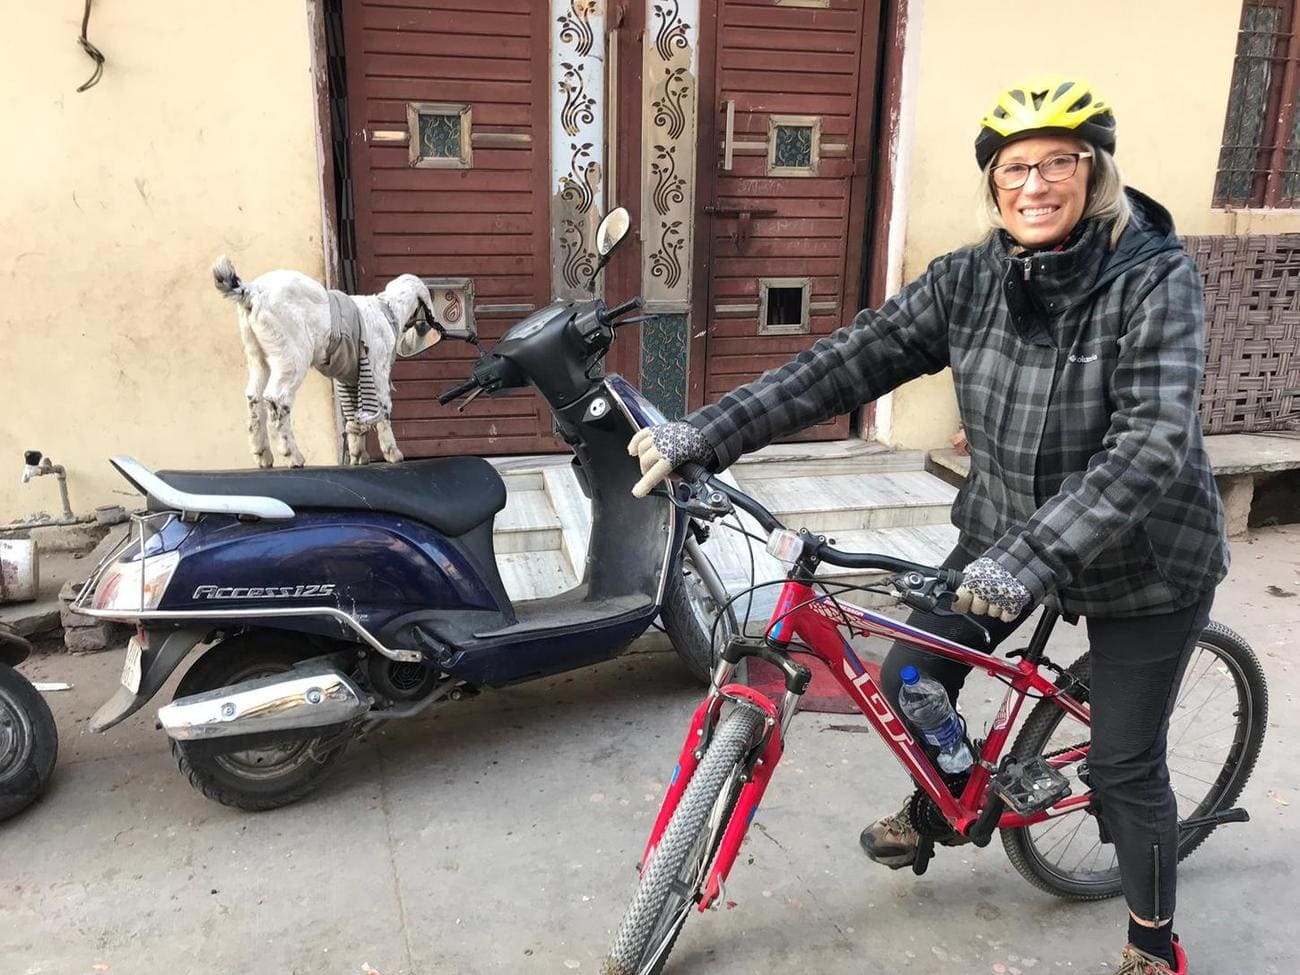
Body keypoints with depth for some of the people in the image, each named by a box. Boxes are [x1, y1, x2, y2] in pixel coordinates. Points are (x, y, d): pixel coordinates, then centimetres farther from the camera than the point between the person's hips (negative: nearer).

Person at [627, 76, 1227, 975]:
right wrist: (706, 434, -24)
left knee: (1124, 766, 5)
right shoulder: (971, 278, -9)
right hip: (1004, 537, 5)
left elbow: (1152, 443, -32)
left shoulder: (1157, 280, -21)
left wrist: (1034, 555, -44)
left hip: (1143, 561, -4)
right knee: (909, 680, 6)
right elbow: (852, 359, -16)